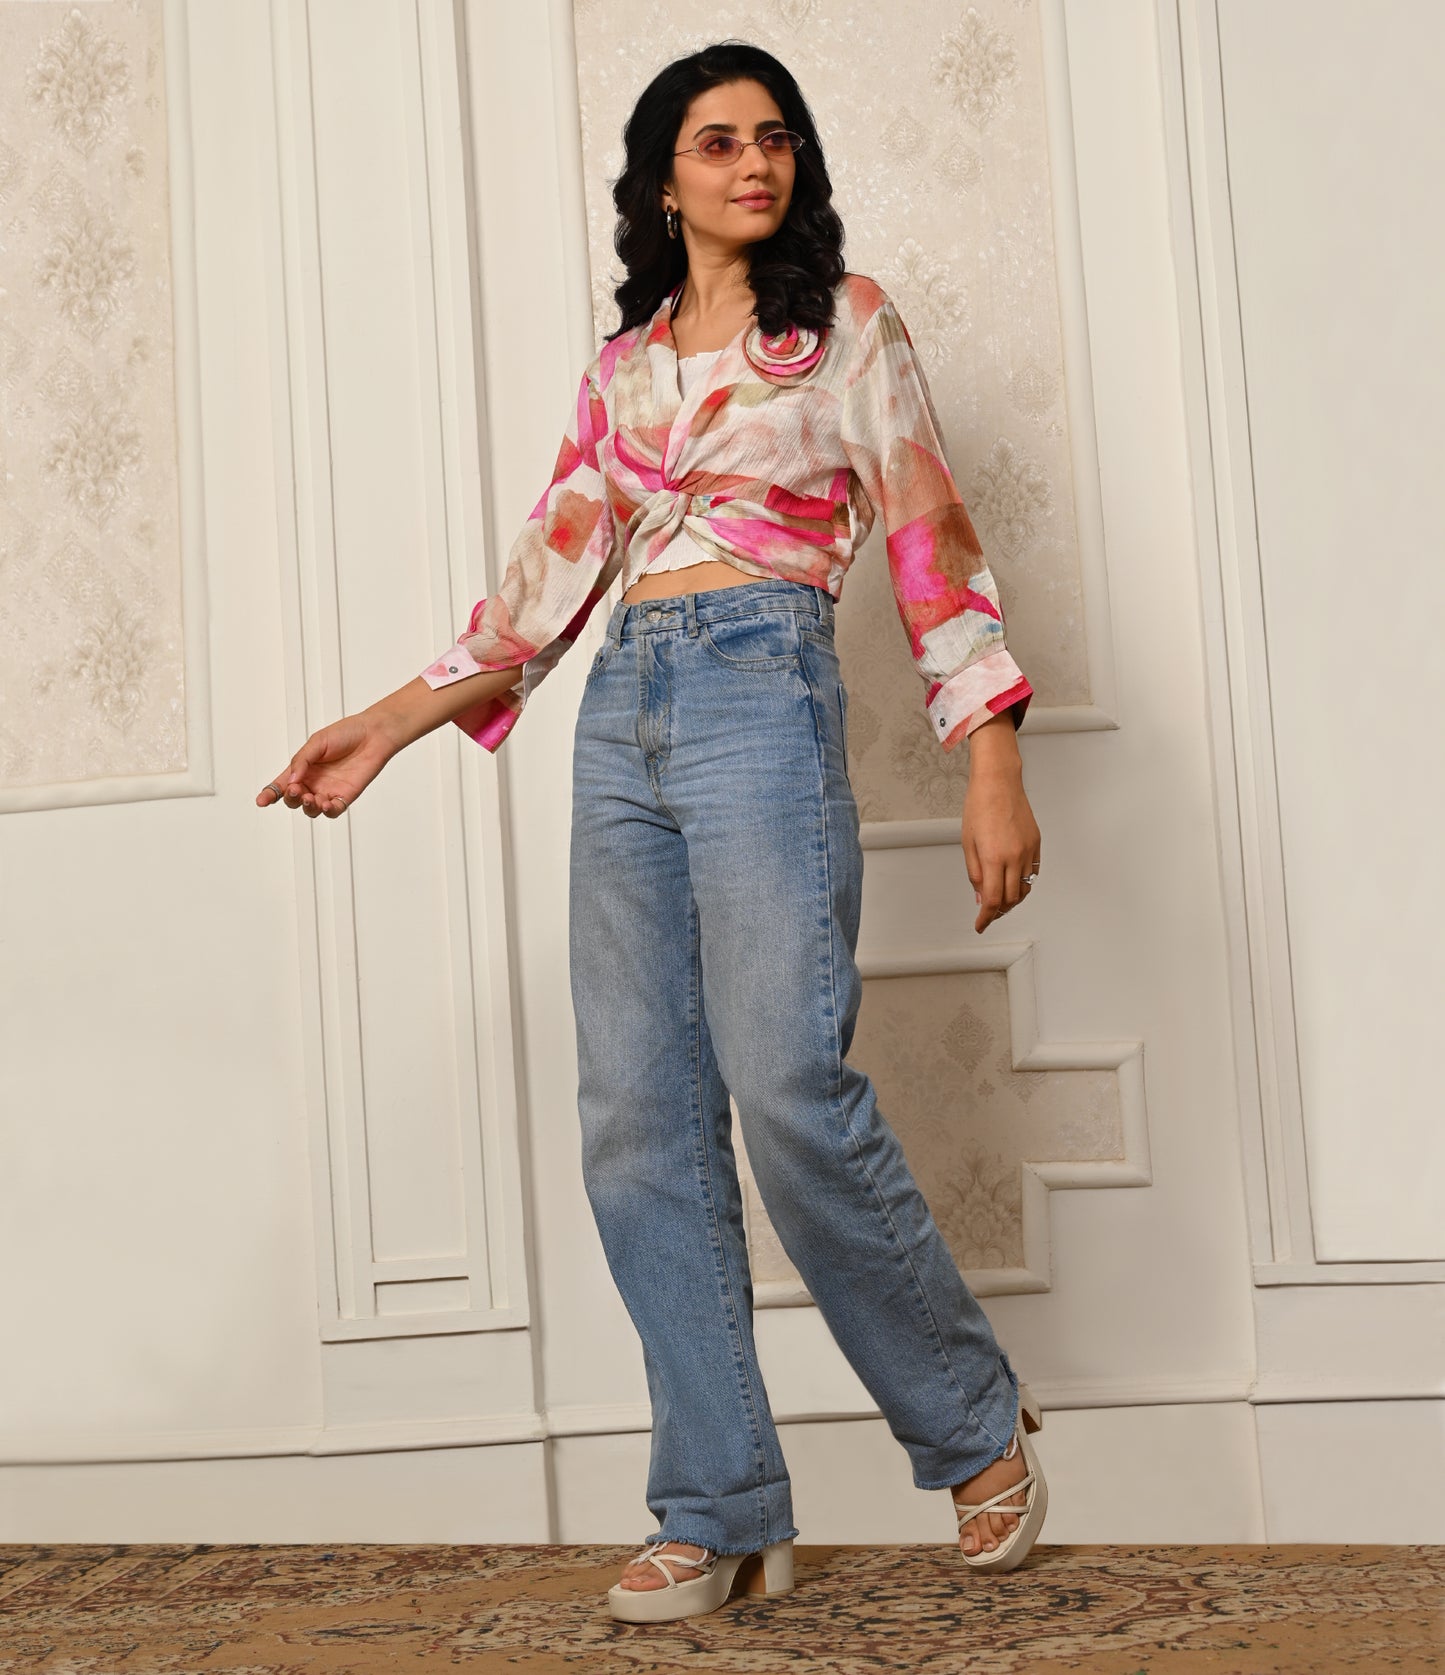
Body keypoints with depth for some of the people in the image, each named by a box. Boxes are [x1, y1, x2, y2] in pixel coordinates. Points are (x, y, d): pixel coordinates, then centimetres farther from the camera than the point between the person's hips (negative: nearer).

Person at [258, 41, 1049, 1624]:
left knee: (791, 1088, -16)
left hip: (762, 691, -5)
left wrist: (992, 758, -7)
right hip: (623, 712, 5)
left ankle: (978, 1429, 6)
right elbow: (550, 574, 18)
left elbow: (928, 536, 2)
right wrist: (390, 720, 12)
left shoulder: (847, 322, 9)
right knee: (637, 1122, -2)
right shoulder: (621, 368, 20)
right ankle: (721, 1513, 5)